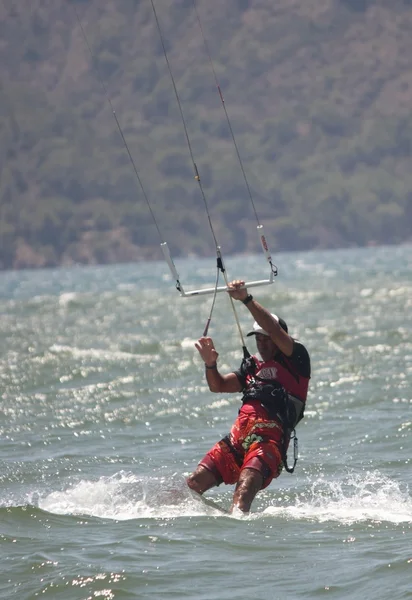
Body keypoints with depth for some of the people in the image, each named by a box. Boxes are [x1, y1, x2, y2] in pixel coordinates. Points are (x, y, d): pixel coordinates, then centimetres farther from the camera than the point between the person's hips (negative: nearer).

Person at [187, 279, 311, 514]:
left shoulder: (296, 359, 8)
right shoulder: (253, 367, 27)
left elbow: (274, 330, -7)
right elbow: (218, 386, 23)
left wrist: (246, 299, -13)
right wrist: (211, 364, 2)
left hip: (269, 440, -7)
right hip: (237, 439, 7)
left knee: (246, 484, -32)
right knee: (194, 483, -6)